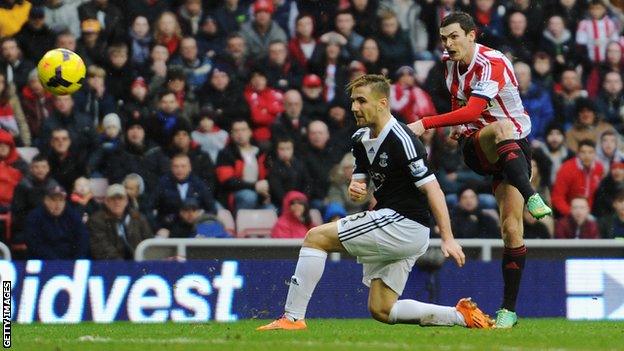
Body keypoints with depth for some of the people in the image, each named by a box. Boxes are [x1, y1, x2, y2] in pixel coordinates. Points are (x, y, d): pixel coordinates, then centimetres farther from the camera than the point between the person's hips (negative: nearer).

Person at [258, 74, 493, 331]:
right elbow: (359, 180, 20)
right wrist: (355, 189, -7)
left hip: (404, 222, -10)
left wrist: (448, 239, -24)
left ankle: (292, 317, -10)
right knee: (381, 311, 8)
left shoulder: (401, 140, -16)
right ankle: (460, 315, 6)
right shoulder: (361, 139, 11)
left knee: (316, 238, -10)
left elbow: (432, 189, -18)